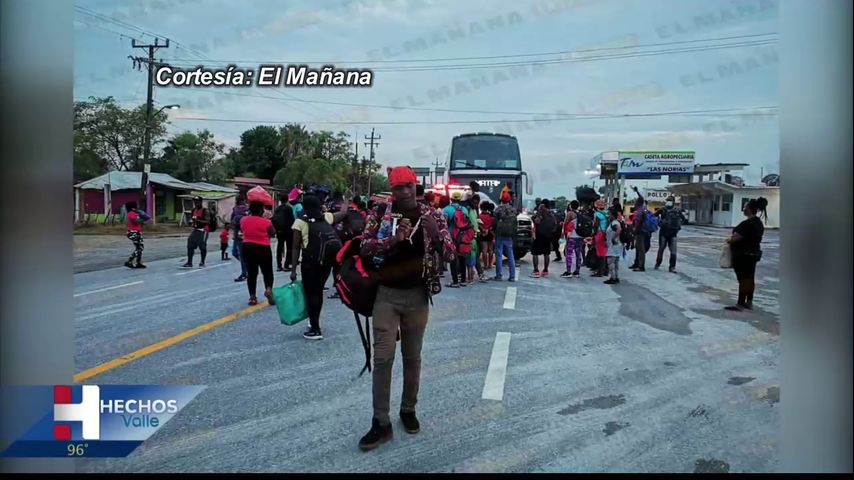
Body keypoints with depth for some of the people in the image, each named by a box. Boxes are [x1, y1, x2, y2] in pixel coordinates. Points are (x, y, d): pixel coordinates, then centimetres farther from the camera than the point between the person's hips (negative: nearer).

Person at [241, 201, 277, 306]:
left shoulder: (243, 220, -3)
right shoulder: (266, 222, -15)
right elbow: (273, 233, -1)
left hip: (247, 248, 4)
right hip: (263, 249, -3)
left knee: (251, 272, 12)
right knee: (267, 271, 10)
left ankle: (252, 297, 11)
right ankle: (268, 289, -16)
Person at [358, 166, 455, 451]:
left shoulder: (431, 216, 1)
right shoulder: (379, 214, -1)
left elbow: (449, 255, -3)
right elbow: (365, 248, -8)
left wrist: (434, 232, -22)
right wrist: (393, 238, -24)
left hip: (417, 295, 1)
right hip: (386, 294, -1)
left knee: (412, 357, 13)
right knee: (383, 358, -4)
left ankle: (409, 410, 31)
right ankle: (381, 423, 4)